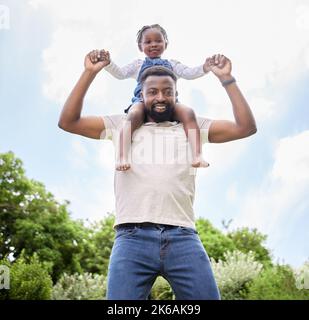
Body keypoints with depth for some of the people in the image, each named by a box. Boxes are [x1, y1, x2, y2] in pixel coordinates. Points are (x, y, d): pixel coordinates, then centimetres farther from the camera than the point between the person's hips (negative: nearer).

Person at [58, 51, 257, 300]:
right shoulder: (123, 125, 22)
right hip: (133, 238, -1)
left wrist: (226, 78, 14)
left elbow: (246, 127, 15)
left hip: (183, 238, 1)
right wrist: (90, 73, 13)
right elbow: (68, 122, 17)